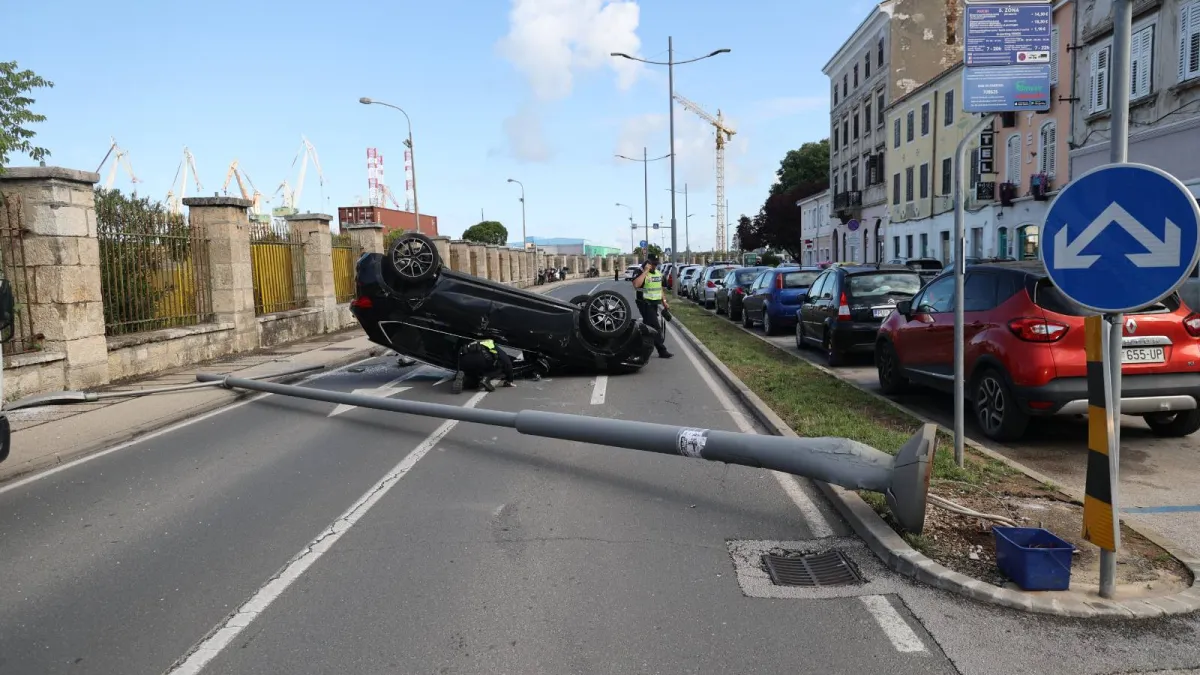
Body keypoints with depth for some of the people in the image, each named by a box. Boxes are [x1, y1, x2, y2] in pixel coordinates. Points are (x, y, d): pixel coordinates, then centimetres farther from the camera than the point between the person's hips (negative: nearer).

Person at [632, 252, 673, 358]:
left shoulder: (658, 273, 14)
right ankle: (662, 351, -11)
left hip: (655, 304, 8)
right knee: (656, 327, -13)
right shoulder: (642, 273, -11)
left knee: (648, 326, 15)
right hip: (645, 304, -8)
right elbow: (636, 284, -31)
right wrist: (646, 271, -27)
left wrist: (664, 301, 16)